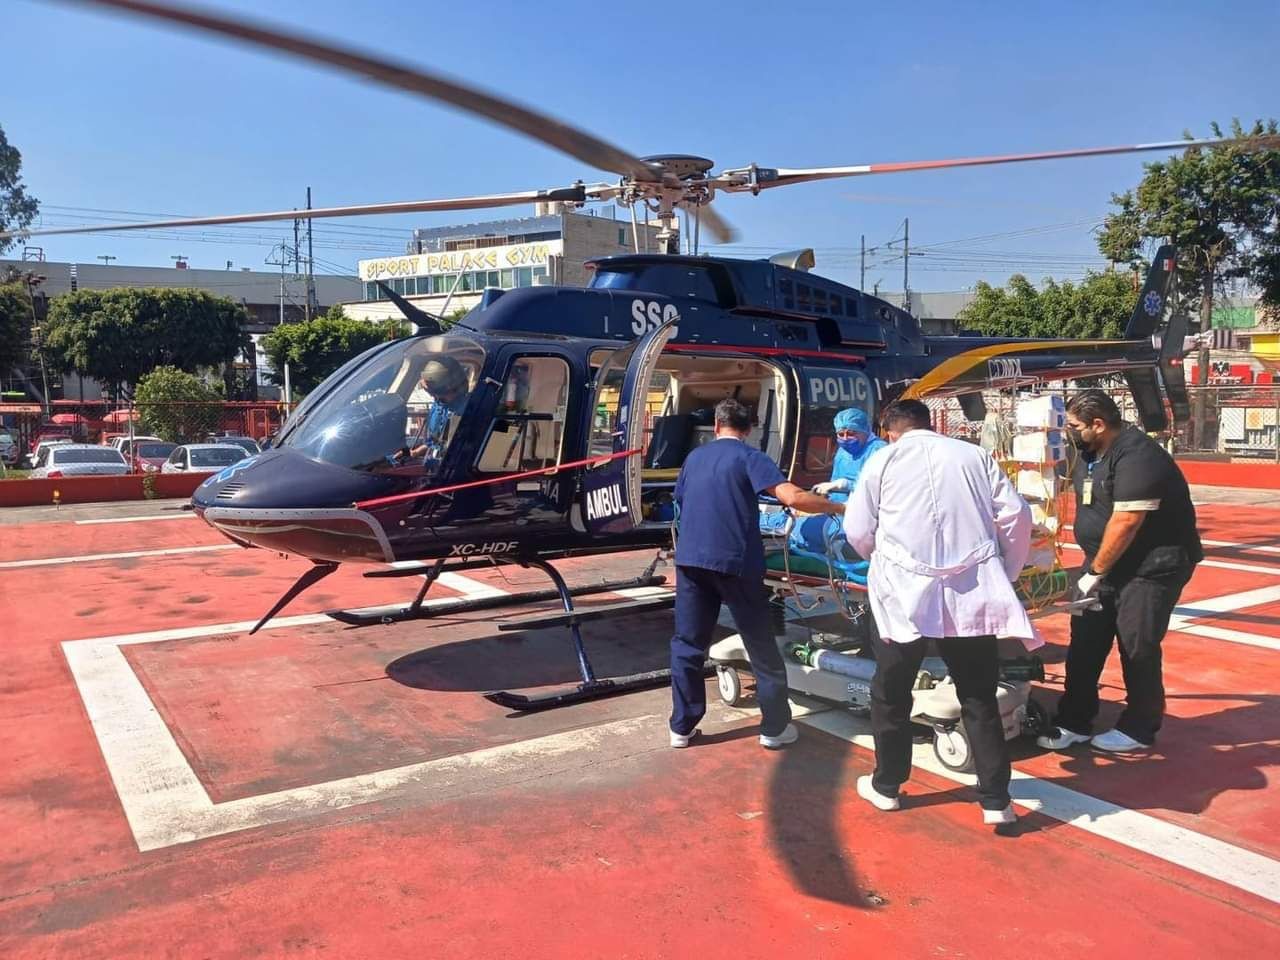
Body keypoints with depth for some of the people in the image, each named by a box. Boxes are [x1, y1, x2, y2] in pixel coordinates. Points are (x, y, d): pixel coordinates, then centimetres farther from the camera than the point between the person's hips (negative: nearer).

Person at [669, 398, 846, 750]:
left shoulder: (694, 457, 17)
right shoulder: (749, 457, -1)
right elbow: (792, 497, -14)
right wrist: (839, 508, -3)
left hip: (690, 559, 5)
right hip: (733, 561, -4)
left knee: (687, 644, 12)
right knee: (761, 646, 8)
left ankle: (682, 727, 15)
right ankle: (775, 728, 14)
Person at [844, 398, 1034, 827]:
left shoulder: (882, 460, 5)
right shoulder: (975, 455, 11)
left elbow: (857, 532, 4)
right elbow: (1016, 515, 5)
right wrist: (1005, 575, 17)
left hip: (905, 591, -1)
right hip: (970, 591, 2)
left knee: (891, 694, 14)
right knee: (979, 698, 11)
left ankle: (886, 786, 27)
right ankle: (995, 800, 14)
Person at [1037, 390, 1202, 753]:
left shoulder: (1137, 456, -23)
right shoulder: (1090, 453, 7)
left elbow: (1125, 522, -26)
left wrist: (1095, 572, -18)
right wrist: (1092, 568, 12)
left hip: (1152, 567, -9)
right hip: (1105, 562, 9)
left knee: (1137, 648, 1)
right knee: (1084, 642, 7)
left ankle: (1138, 729, 18)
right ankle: (1074, 722, 17)